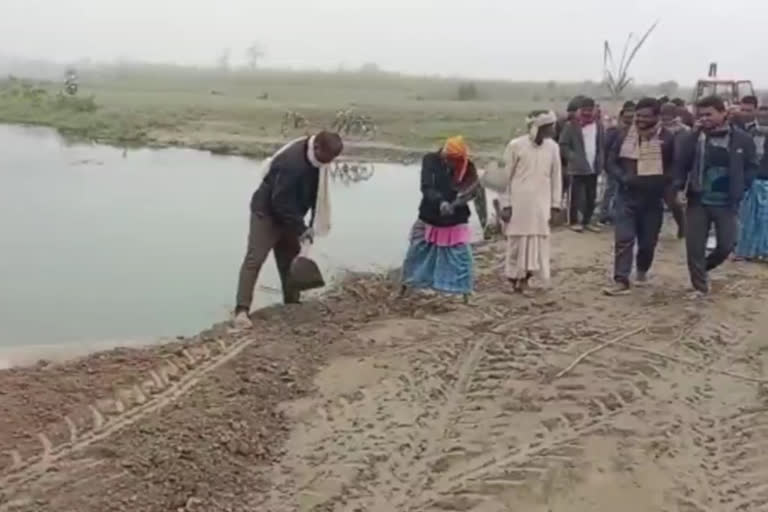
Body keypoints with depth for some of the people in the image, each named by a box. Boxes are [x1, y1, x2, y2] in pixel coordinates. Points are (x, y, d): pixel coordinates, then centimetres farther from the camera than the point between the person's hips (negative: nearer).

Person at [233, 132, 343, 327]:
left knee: (290, 262, 11)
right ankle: (242, 310, -18)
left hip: (288, 217, 9)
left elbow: (315, 193, 8)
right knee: (254, 260, -14)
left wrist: (314, 223, -2)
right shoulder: (292, 162, -32)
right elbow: (280, 202, -30)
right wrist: (301, 228, -25)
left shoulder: (316, 160, -3)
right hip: (267, 213, -9)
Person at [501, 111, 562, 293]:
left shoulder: (552, 147, 2)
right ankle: (514, 277, 16)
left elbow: (556, 176, 8)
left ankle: (525, 276, 13)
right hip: (519, 204, -3)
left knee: (537, 242, 1)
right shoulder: (516, 145, -9)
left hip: (541, 204, 3)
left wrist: (555, 203, 5)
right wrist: (505, 204, -7)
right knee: (518, 241, 2)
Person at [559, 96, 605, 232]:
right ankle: (574, 221, 9)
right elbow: (563, 145, -6)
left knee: (591, 197, 9)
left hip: (594, 168, 5)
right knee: (576, 196, -1)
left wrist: (600, 162, 4)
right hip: (578, 167, -5)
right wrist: (573, 158, -14)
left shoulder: (598, 125, 9)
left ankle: (587, 221, 20)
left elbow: (602, 145, 14)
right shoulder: (572, 126, -6)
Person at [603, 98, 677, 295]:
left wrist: (660, 183, -13)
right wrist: (623, 178, -15)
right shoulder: (624, 135, 1)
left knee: (648, 241, 11)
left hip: (653, 198, 0)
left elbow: (675, 167, 2)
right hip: (627, 195, 0)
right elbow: (610, 162, 3)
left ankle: (642, 270, 38)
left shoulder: (667, 138, -4)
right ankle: (621, 281, -11)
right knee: (623, 239, -10)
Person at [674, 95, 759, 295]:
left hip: (727, 203, 0)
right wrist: (678, 188, -11)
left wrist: (739, 188, -3)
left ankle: (702, 269, 34)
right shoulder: (691, 138, -4)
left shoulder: (742, 139, -4)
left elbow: (752, 167, 5)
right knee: (695, 247, 0)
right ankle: (700, 287, 16)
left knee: (726, 246, 5)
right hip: (698, 201, 0)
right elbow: (681, 167, 1)